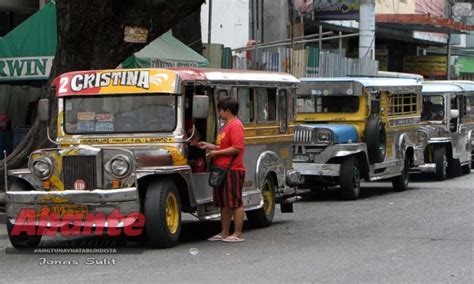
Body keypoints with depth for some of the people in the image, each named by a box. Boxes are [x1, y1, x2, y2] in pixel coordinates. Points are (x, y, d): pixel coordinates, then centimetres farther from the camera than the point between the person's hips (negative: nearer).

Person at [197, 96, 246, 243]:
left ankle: (238, 234, -1)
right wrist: (210, 146, 15)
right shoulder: (226, 126, 19)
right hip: (222, 170, 11)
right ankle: (224, 233, 20)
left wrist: (216, 153, -16)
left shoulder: (236, 126, -13)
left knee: (236, 203, -5)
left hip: (233, 171, -11)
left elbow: (237, 148, -22)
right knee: (223, 203, 13)